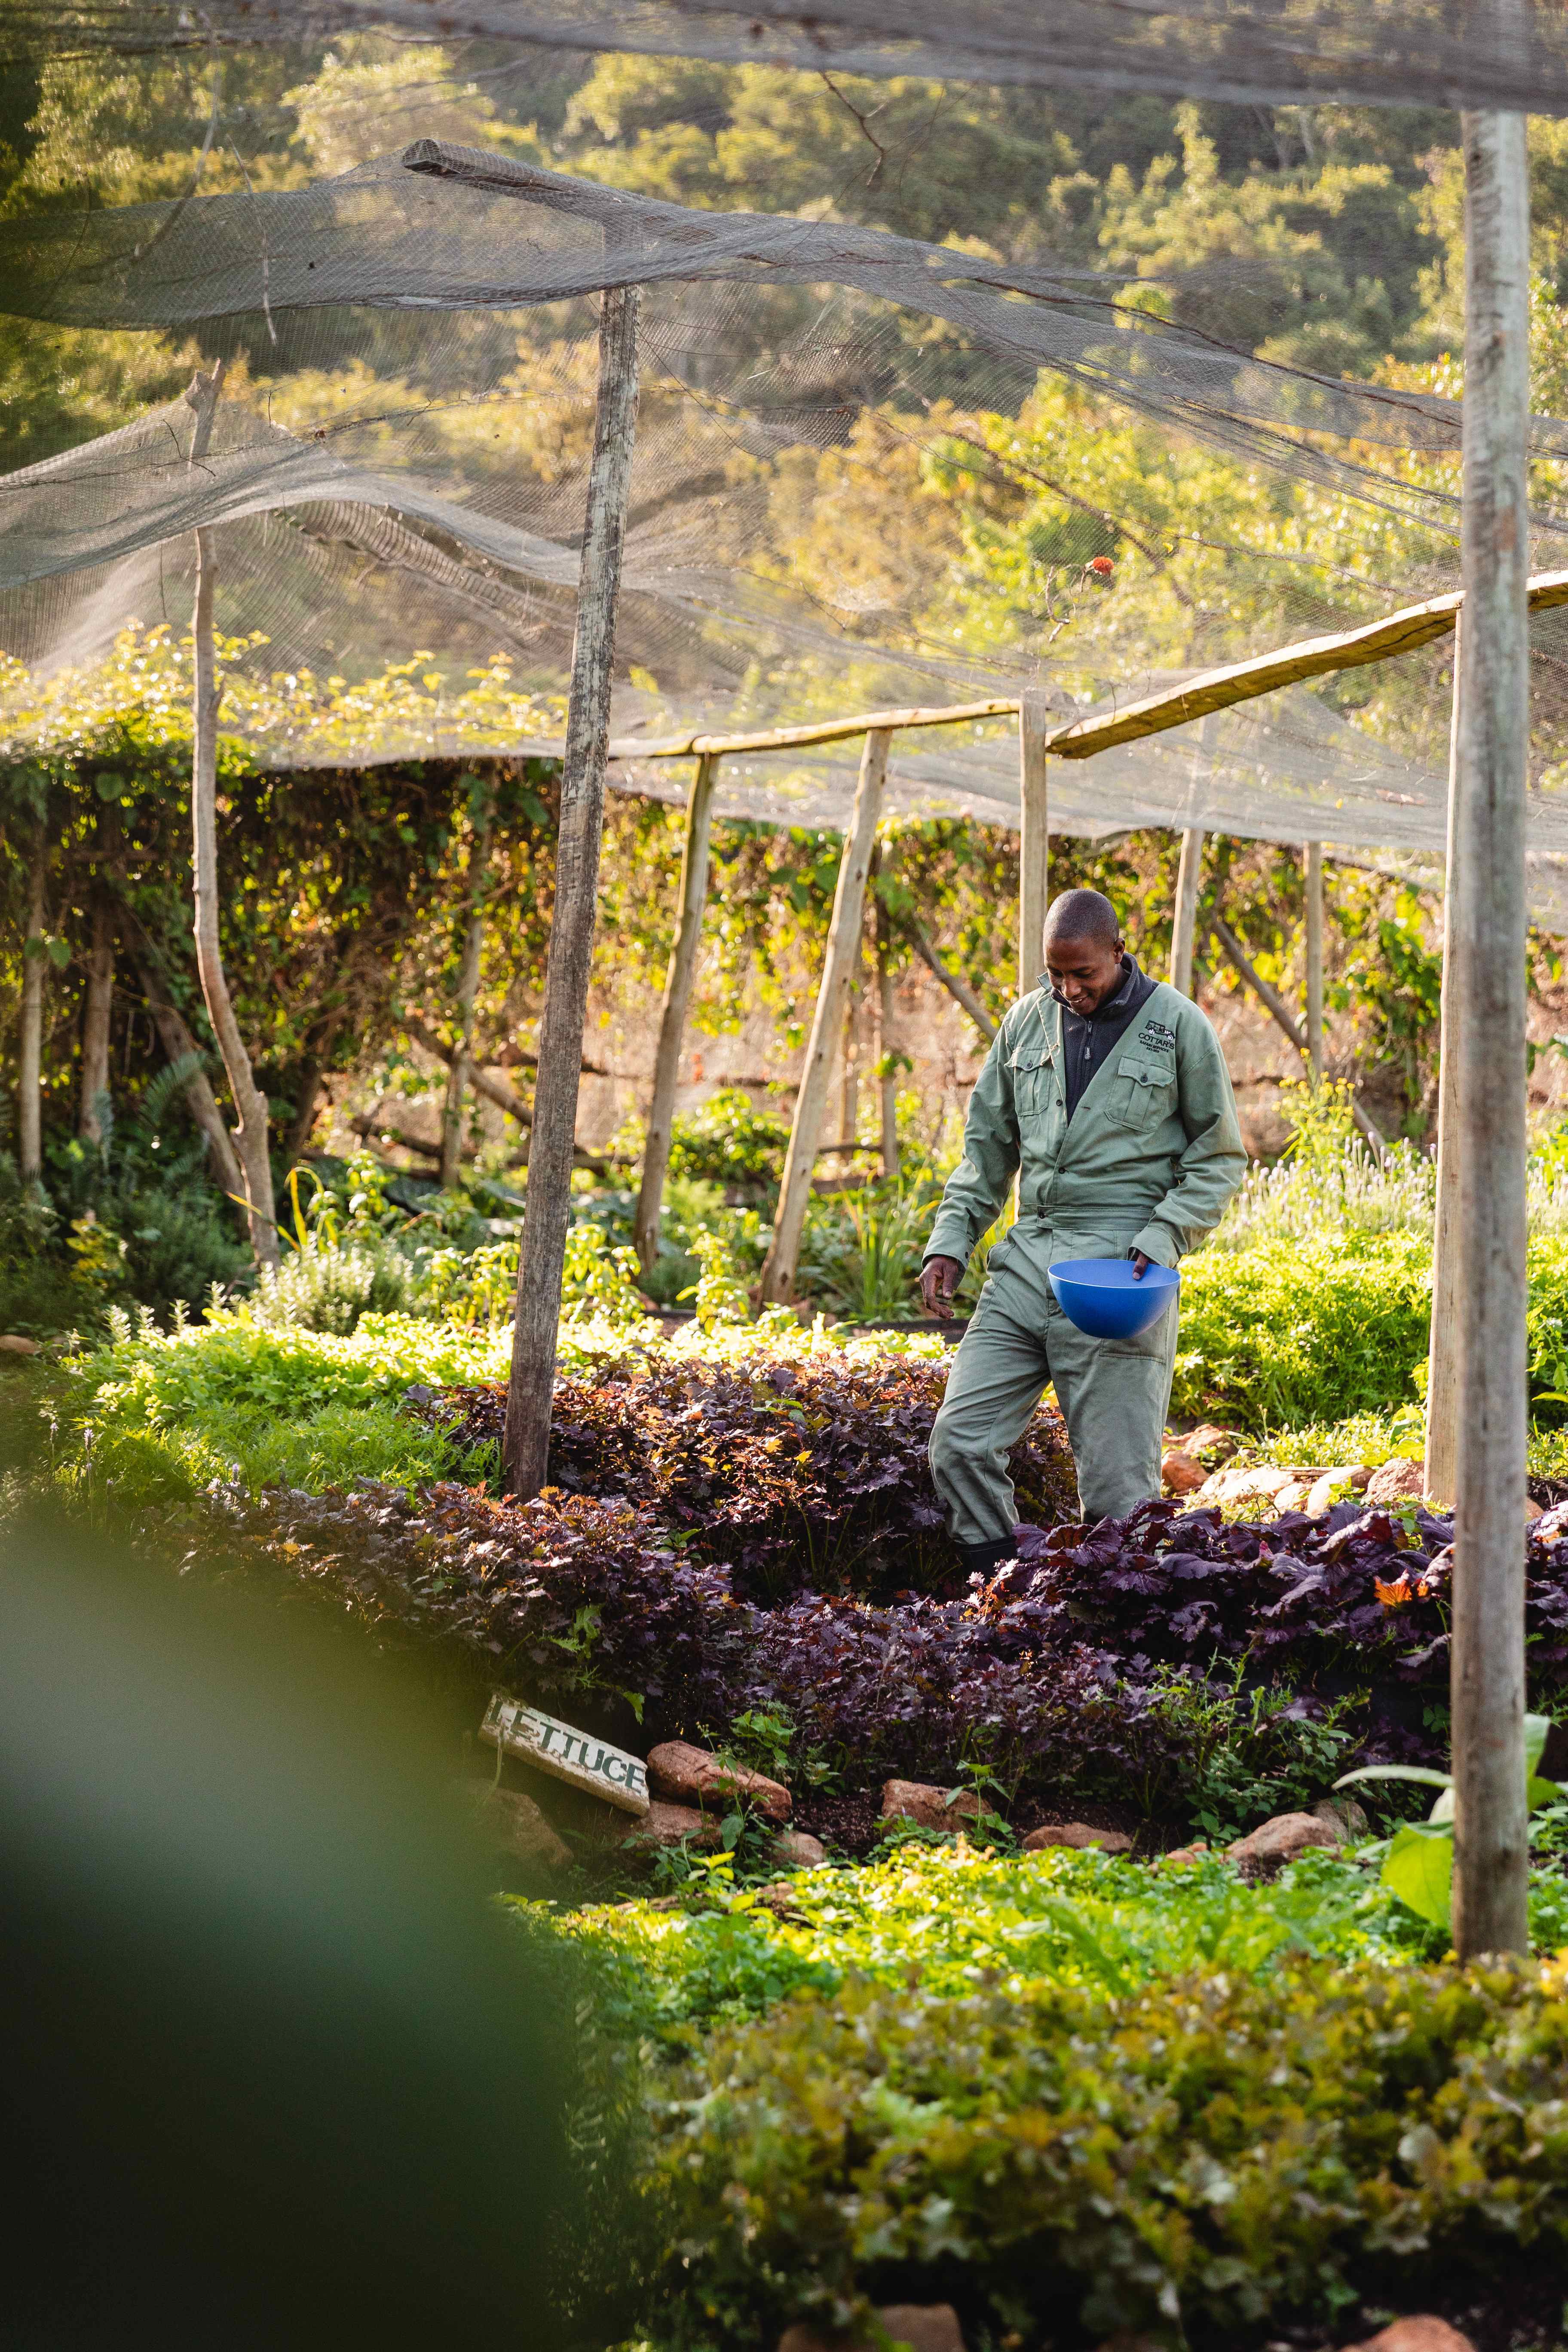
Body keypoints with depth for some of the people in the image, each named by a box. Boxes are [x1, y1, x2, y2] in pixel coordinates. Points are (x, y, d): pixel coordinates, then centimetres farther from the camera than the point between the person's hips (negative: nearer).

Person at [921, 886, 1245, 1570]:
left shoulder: (1177, 1025, -1)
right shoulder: (1028, 1020, 12)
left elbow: (1218, 1157, 3)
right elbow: (987, 1143, 20)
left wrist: (1162, 1242, -11)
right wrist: (951, 1240, 8)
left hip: (1120, 1265, -5)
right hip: (1027, 1258, 5)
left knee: (1117, 1486, -5)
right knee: (959, 1443, -3)